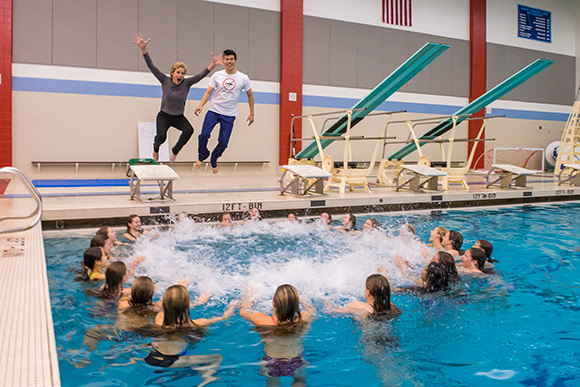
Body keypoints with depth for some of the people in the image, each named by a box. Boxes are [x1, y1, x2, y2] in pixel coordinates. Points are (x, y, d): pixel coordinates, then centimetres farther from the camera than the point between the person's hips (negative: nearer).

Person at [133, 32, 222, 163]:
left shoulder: (186, 83, -6)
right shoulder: (165, 81, -8)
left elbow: (200, 75, -16)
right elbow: (152, 67, -14)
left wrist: (212, 65, -31)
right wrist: (143, 49, -25)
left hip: (179, 117, 1)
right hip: (164, 116, -1)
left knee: (189, 130, -28)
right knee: (161, 136, -24)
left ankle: (175, 151, -3)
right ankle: (155, 149, 16)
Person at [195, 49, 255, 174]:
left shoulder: (243, 78, 0)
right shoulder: (217, 76, 1)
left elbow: (250, 95, 11)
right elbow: (208, 92, 3)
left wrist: (251, 113, 9)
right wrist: (201, 105, -13)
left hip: (229, 115, 0)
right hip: (214, 110, 0)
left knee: (223, 142, -2)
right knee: (204, 134, -17)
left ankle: (213, 161, 27)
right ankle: (201, 156, 12)